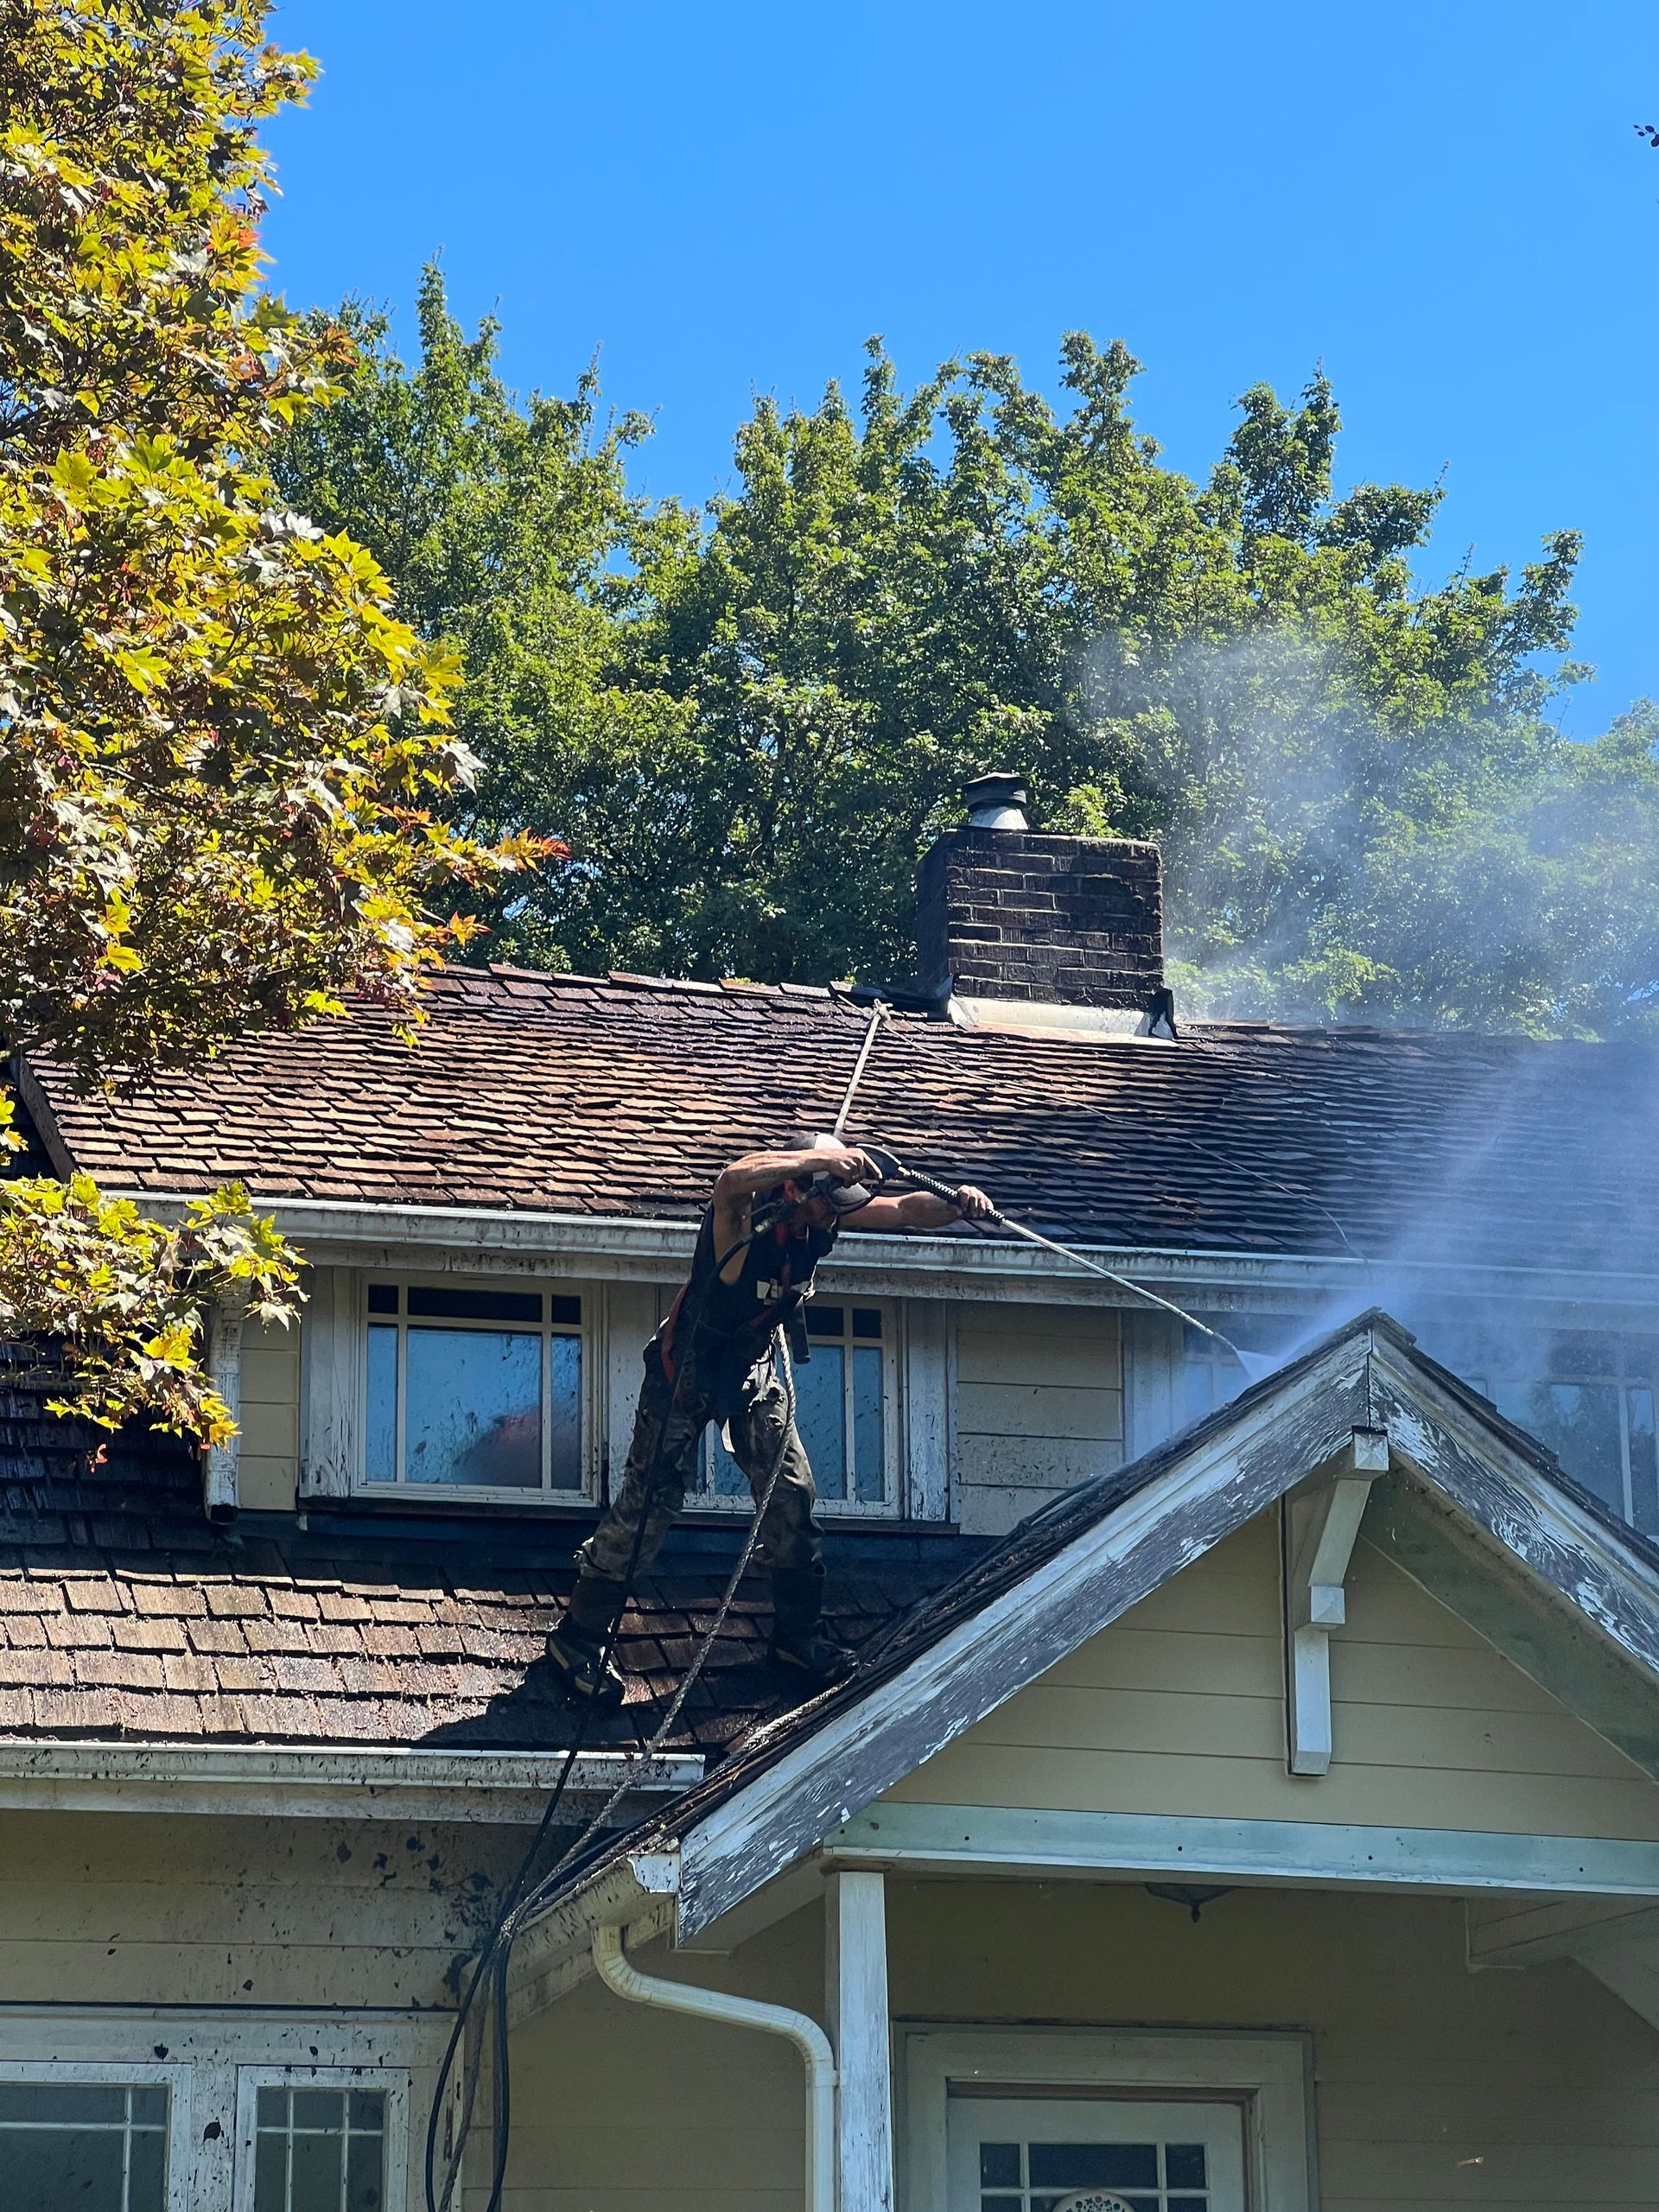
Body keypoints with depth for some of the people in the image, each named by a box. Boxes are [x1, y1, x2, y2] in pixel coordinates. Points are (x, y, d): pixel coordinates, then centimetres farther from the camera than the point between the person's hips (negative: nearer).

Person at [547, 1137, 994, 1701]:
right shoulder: (742, 1219, -32)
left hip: (754, 1370, 6)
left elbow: (906, 1211, -10)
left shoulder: (821, 1218, -13)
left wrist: (957, 1204, -31)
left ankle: (798, 1634, 19)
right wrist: (822, 1156, -58)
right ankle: (578, 1637, 6)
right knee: (647, 1503, -5)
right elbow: (737, 1177, -57)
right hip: (687, 1372, -6)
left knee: (791, 1495, 3)